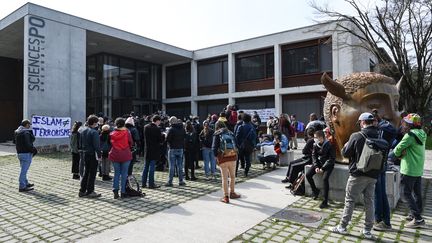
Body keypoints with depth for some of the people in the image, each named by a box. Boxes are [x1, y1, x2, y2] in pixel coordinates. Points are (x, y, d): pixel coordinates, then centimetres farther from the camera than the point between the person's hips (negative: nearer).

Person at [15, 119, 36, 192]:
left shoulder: (17, 132, 10)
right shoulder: (26, 133, -19)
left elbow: (16, 142, 16)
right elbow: (27, 144, -24)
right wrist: (33, 149, -8)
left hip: (19, 153, 10)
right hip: (26, 153, -10)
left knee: (23, 169, 21)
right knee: (24, 170, -3)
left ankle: (25, 183, 34)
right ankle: (22, 187, 3)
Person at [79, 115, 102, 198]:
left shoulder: (83, 132, 11)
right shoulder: (94, 132, -17)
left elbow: (81, 143, 16)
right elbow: (97, 145, -21)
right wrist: (99, 155, -16)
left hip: (86, 154, 8)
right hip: (93, 155, -8)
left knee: (86, 173, 17)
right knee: (92, 174, 1)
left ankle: (82, 191, 21)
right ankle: (90, 192, 6)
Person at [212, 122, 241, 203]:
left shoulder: (217, 134, 4)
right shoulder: (231, 133, 15)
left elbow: (214, 147, -4)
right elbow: (236, 145, 12)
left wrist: (217, 156, 10)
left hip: (223, 159, -3)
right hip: (233, 157, 3)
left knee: (224, 178, 3)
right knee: (232, 176, 18)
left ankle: (226, 197, 7)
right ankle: (232, 193, 31)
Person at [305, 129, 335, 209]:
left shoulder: (329, 145, -17)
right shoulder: (315, 144, -1)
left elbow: (331, 158, -15)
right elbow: (314, 155, 5)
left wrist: (323, 168, -20)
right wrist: (316, 166, -10)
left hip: (328, 164, -6)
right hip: (318, 163, 6)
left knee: (325, 178, -28)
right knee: (308, 175, -10)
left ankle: (325, 201, -18)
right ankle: (315, 190, 15)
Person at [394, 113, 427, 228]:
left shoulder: (411, 135, -20)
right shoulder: (421, 134, 9)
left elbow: (398, 148, -19)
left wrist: (399, 154, 2)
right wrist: (404, 151, -8)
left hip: (409, 169, -9)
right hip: (419, 169, 9)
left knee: (407, 193, -3)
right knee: (417, 193, 16)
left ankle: (418, 219, -3)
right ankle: (414, 215, 28)